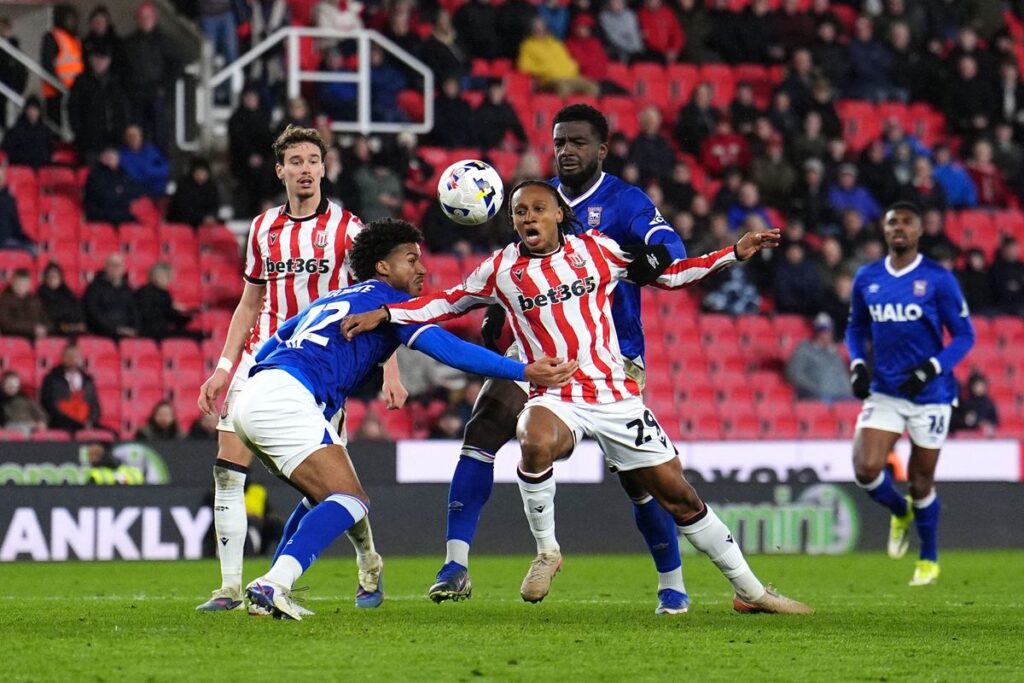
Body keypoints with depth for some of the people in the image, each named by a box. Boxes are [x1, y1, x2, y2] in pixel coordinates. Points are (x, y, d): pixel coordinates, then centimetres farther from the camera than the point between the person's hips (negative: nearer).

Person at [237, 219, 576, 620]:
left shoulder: (330, 300, 31)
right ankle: (271, 587, -26)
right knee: (350, 501, -12)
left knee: (324, 496, 23)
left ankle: (270, 591, 15)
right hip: (286, 400, -9)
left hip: (253, 396, 9)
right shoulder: (390, 301, 5)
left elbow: (269, 347, 35)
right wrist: (524, 372, -8)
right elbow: (450, 350, -6)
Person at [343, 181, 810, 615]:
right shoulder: (501, 269, 3)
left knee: (679, 496, 2)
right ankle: (546, 552, -15)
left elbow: (669, 275, 14)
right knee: (536, 444, -37)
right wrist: (384, 314, 4)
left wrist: (735, 254, 7)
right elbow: (447, 303, 15)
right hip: (555, 399, -1)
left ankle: (750, 591, 16)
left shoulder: (596, 249, 4)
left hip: (617, 396, 1)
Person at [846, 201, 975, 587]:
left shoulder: (938, 280, -8)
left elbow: (964, 335, -5)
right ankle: (900, 512, 21)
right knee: (866, 469, -14)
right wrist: (857, 364, 1)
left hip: (929, 393, -3)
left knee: (921, 481, 4)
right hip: (883, 392, 3)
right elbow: (856, 327, 19)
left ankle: (929, 560, 26)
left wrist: (932, 368, -19)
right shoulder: (866, 279, 4)